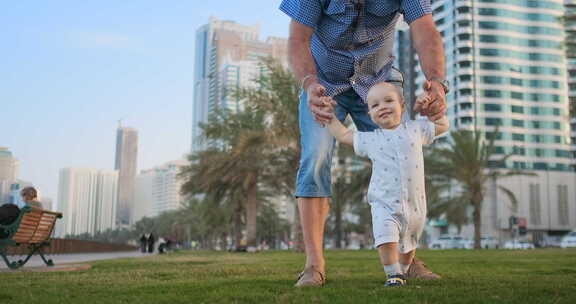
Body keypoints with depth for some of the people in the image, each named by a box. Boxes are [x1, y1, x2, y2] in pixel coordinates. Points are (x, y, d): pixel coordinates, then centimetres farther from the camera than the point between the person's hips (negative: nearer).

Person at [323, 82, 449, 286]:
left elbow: (443, 125, 19)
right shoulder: (369, 139, 5)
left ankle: (403, 271, 37)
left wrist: (430, 108, 8)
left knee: (408, 244, 16)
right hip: (384, 202, -1)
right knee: (386, 239, -22)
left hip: (415, 203, 2)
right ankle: (394, 275, -8)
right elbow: (344, 135, 17)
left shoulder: (415, 129, 6)